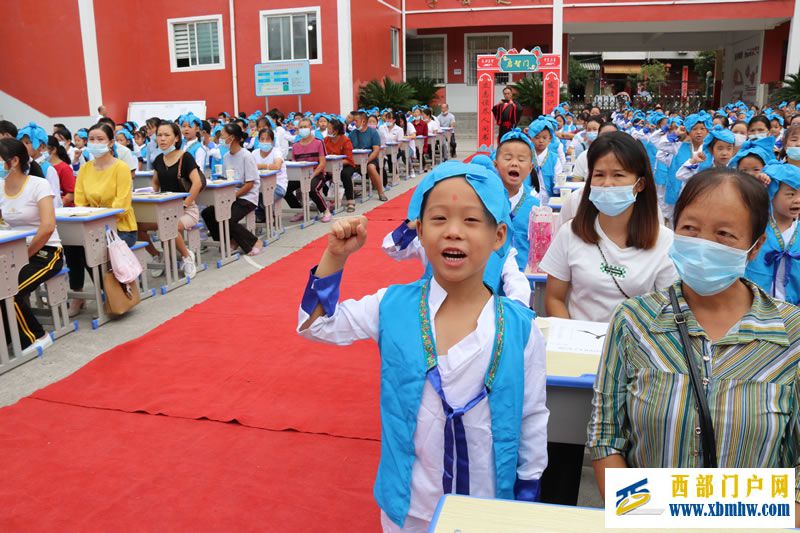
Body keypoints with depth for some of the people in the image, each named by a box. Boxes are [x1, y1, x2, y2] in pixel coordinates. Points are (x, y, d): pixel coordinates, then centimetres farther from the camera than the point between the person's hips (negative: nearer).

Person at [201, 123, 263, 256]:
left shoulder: (246, 156, -13)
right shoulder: (226, 156, 8)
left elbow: (249, 184, -15)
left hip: (247, 197, -7)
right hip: (231, 196, 7)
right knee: (206, 213, -7)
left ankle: (254, 242, -5)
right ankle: (230, 240, 8)